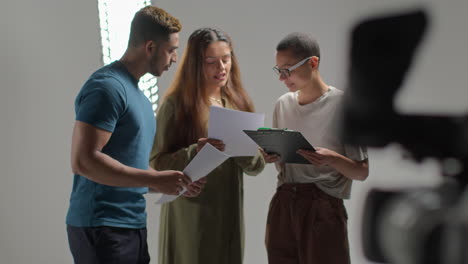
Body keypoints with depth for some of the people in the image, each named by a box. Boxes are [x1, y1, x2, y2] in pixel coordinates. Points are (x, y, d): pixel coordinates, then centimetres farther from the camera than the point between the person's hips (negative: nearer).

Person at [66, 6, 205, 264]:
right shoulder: (107, 87, -13)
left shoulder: (136, 92, 15)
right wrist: (155, 180, -19)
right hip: (102, 229, -9)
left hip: (132, 226, 9)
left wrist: (175, 181, 7)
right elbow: (83, 161, -22)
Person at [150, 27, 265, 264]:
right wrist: (194, 153, -25)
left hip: (228, 215, 4)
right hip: (189, 216, -4)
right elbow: (158, 162, -9)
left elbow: (257, 167, 7)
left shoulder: (238, 103, 8)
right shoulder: (176, 104, -6)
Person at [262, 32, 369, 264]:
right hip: (282, 204, 5)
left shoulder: (343, 104, -7)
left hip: (323, 206, -5)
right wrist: (270, 156, -1)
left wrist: (331, 158, -23)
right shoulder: (283, 104, 9)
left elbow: (362, 172, -5)